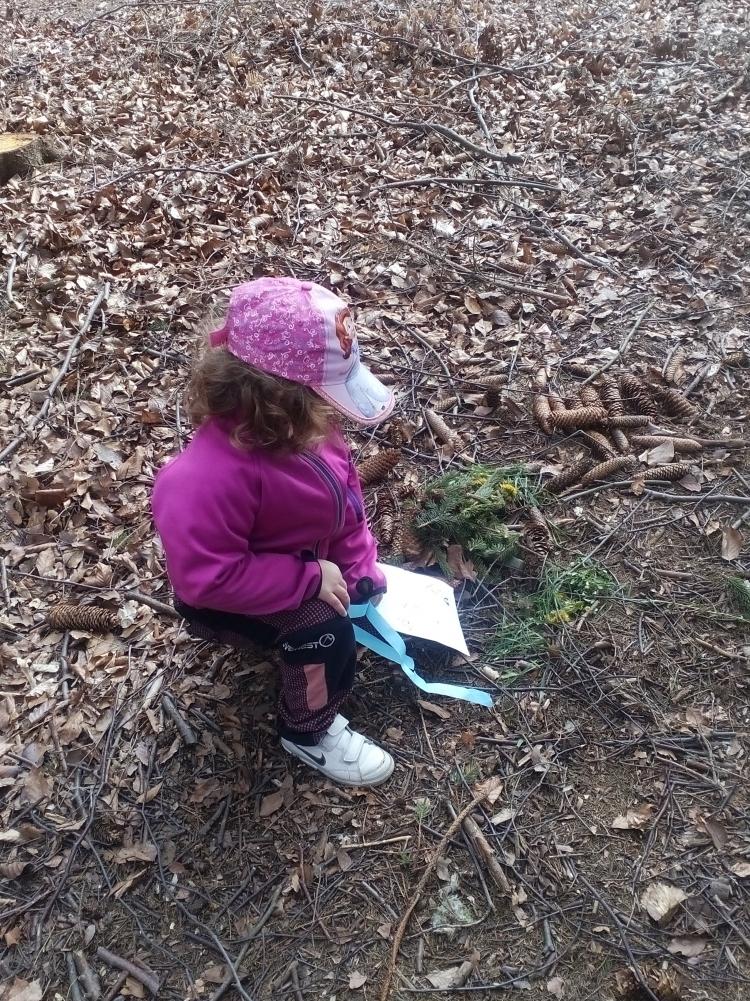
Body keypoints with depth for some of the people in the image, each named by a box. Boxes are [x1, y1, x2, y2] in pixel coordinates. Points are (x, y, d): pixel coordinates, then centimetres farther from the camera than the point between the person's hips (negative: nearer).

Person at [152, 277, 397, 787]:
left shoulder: (305, 425, -18)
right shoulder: (210, 477, -42)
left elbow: (346, 497, -4)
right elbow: (207, 577, -38)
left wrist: (362, 572, -12)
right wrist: (311, 581, -33)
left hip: (306, 562, 8)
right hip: (222, 596, -7)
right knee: (325, 630, -27)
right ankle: (309, 733, -1)